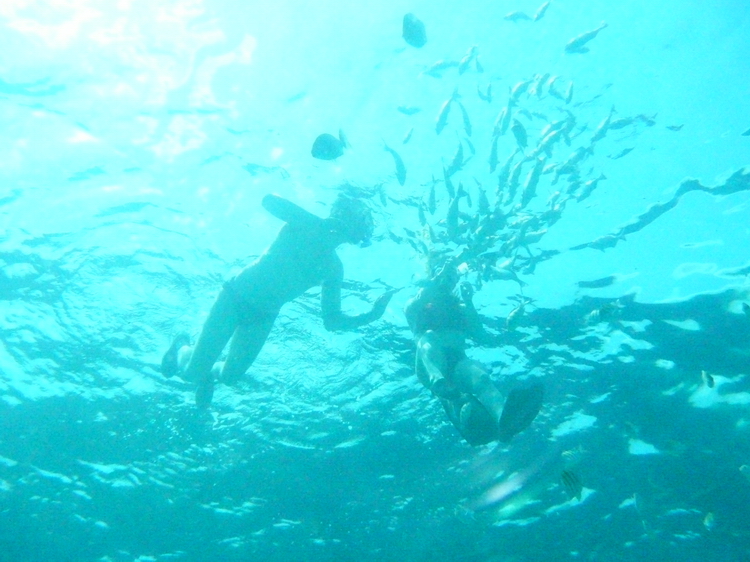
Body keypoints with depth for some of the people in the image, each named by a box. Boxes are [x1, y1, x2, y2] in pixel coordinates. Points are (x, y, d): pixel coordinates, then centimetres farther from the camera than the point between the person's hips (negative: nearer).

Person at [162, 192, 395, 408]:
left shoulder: (333, 269, 1)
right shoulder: (307, 224, -11)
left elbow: (332, 320, 2)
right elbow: (269, 201, -30)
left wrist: (370, 316, -13)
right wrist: (331, 223, -34)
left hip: (261, 319, 5)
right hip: (235, 297, -5)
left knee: (229, 376, 4)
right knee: (192, 372, -1)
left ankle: (208, 372, 38)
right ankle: (182, 348, 33)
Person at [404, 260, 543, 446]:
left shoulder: (460, 308, 31)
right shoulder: (421, 305, 28)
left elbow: (483, 337, 14)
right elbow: (409, 309, 0)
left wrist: (468, 302, 9)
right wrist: (435, 280, 4)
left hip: (457, 361, 2)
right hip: (429, 365, -1)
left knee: (480, 376, -32)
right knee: (428, 336, -33)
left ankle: (505, 419, -68)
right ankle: (439, 383, -68)